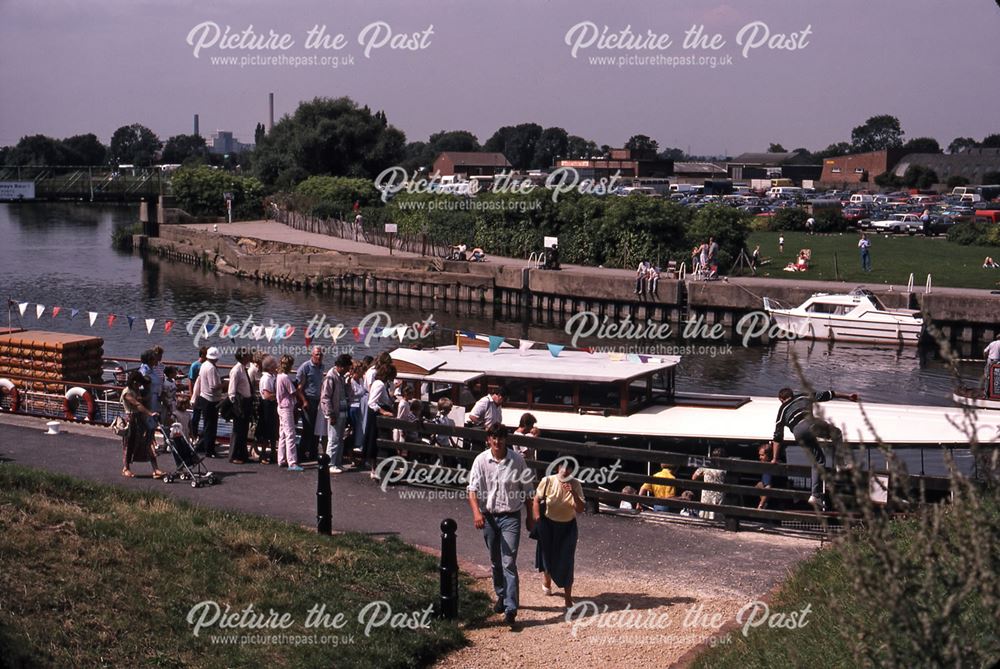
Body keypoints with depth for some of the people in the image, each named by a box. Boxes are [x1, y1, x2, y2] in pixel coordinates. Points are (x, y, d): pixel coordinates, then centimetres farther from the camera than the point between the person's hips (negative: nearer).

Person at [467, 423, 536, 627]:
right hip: (489, 516, 3)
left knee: (509, 563, -10)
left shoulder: (517, 460, -7)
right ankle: (502, 596, 37)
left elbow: (528, 490, 3)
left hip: (510, 517, -3)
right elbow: (473, 489, -8)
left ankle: (511, 609, -12)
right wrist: (476, 512, -23)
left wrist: (530, 516, 6)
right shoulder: (481, 461, -5)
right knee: (495, 561, 16)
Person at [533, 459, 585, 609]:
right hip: (548, 525, 0)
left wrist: (574, 493, -32)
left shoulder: (576, 485, -14)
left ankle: (568, 597, 7)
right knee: (547, 556, 17)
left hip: (568, 527, 0)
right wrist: (538, 521, -6)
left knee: (566, 561, -3)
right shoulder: (547, 481, -16)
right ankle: (547, 581, 50)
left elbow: (580, 510, -18)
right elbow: (537, 500, -2)